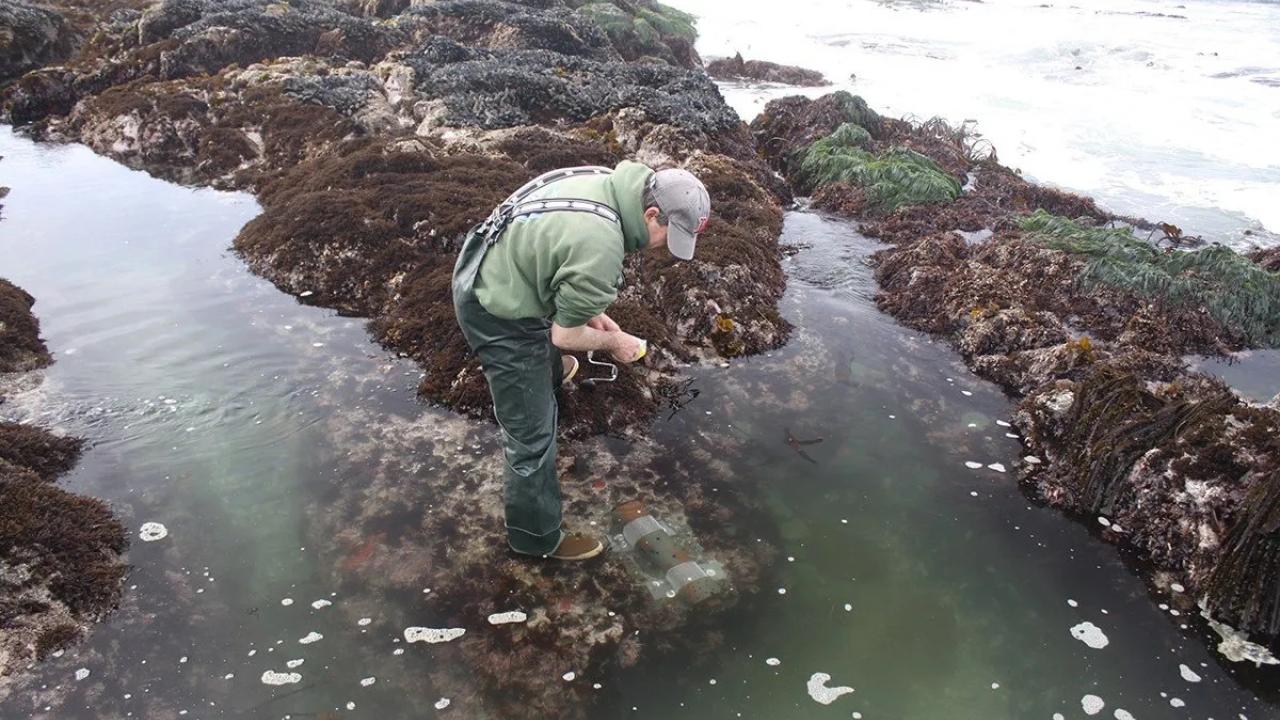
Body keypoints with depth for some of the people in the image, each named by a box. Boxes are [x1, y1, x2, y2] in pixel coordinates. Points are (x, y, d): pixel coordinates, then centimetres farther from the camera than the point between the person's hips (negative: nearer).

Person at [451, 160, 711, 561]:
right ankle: (538, 537, 21)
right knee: (532, 435, 3)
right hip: (498, 317, -9)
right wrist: (612, 341, -2)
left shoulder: (609, 182, -6)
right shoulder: (600, 249, -33)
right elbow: (565, 336, -20)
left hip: (484, 272, 10)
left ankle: (551, 373, 75)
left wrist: (589, 312, 9)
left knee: (545, 357, 40)